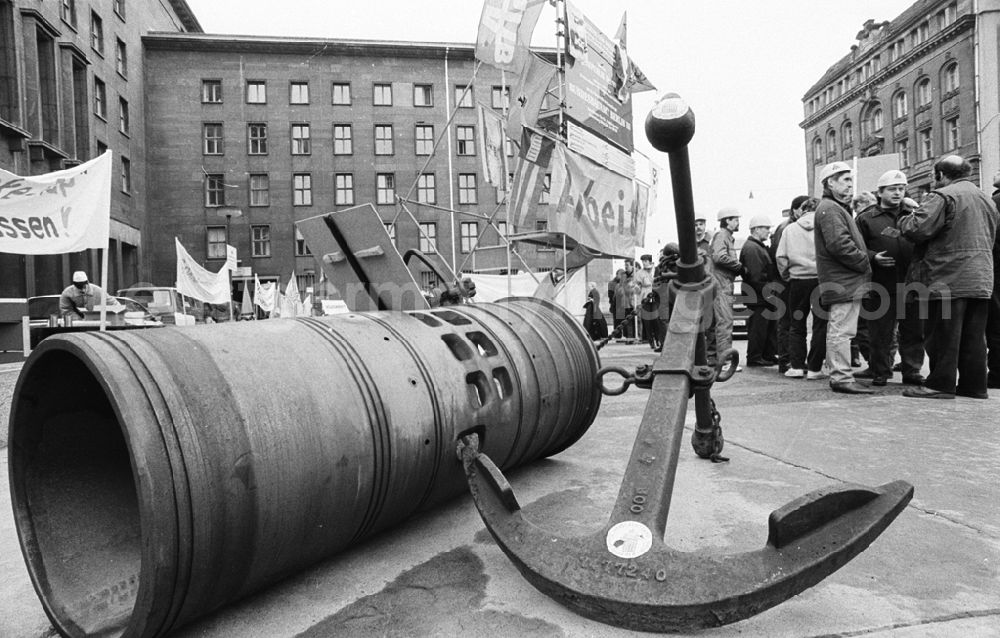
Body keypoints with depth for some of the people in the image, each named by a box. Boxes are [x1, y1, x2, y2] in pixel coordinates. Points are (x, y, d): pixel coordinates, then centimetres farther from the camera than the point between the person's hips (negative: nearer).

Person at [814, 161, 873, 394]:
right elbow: (839, 244, -22)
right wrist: (864, 263, -14)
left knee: (838, 331, 14)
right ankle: (842, 377, -7)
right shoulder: (830, 209, -12)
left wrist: (869, 256, 11)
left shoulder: (837, 208, 24)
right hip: (843, 280, -11)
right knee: (842, 330, -9)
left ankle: (838, 375, 21)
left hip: (844, 280, 11)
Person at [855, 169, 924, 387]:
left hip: (911, 285, 3)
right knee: (880, 332, 3)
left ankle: (912, 370, 19)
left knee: (913, 331, 8)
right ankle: (880, 371, 14)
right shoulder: (867, 218, 2)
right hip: (880, 286, -3)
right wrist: (873, 257, -17)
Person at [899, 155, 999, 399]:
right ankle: (974, 385, 15)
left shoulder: (943, 196, -10)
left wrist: (904, 219, 0)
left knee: (944, 335, -3)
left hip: (950, 279, -8)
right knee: (974, 336, 11)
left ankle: (940, 384, 1)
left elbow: (917, 229, -19)